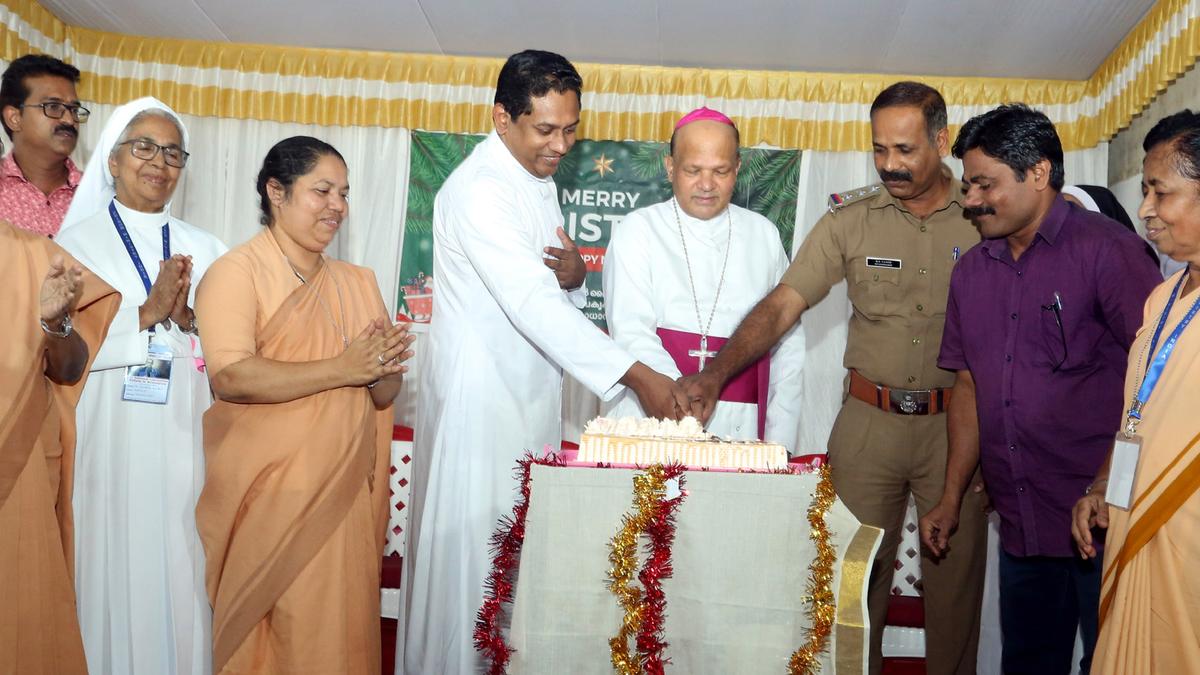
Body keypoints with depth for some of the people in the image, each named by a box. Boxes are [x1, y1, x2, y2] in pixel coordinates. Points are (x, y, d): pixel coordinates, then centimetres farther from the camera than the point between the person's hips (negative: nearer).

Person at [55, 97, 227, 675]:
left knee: (181, 580, 6)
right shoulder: (77, 242, 3)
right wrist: (147, 312, -14)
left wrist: (187, 318, -12)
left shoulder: (204, 250, 12)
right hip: (110, 448, -2)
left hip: (186, 449, 3)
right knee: (115, 579, 3)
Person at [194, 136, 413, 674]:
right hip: (265, 499, -5)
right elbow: (231, 376, -19)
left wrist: (383, 368, -12)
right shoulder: (236, 271, -4)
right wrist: (341, 369, -16)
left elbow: (384, 394, 12)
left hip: (344, 498, 5)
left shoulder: (358, 282, 15)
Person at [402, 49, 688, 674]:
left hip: (532, 394, 8)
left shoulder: (540, 180, 11)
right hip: (479, 399, -8)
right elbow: (530, 301, -27)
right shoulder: (478, 190, -18)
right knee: (468, 547, 0)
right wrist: (637, 376, -32)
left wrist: (572, 276, -9)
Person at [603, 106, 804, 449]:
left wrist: (779, 439, 4)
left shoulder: (763, 235, 13)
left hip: (739, 425, 2)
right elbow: (631, 334, -7)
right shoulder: (637, 230, 4)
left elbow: (788, 343, 13)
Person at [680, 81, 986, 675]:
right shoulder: (851, 219, 0)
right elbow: (782, 304, -7)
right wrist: (719, 370, -21)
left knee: (956, 576, 10)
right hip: (868, 421, 1)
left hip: (957, 424, 0)